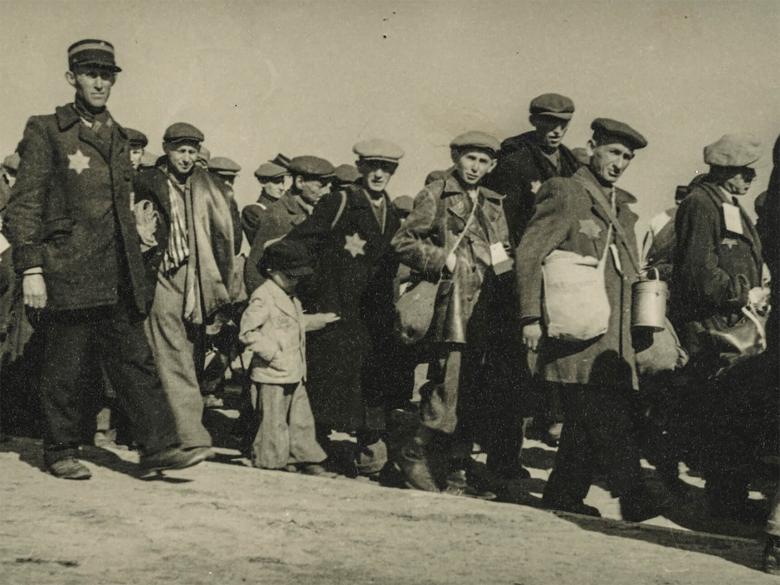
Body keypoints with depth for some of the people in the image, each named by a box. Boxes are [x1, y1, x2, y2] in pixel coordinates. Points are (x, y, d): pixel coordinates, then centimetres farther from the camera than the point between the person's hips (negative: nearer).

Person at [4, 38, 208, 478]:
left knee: (136, 360, 1)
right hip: (68, 273, -5)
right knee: (64, 369, 3)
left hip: (118, 277, 6)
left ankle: (160, 446, 0)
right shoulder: (46, 132, -2)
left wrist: (135, 265, 19)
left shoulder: (118, 137, 17)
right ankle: (61, 453, 15)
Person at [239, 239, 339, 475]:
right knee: (273, 423, 0)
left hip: (295, 374, 9)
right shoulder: (263, 297, -15)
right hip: (272, 375, -9)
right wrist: (272, 353, -21)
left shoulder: (291, 298, 15)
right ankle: (269, 464, 11)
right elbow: (247, 332, -19)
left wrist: (321, 320, 25)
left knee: (301, 420, 14)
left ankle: (307, 460, 22)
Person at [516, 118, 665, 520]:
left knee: (587, 419, 6)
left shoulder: (622, 207, 21)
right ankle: (631, 495, -11)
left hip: (613, 337, 8)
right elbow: (529, 253, -9)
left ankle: (563, 495, 14)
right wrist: (531, 317, -16)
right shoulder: (566, 194, -3)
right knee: (608, 417, -12)